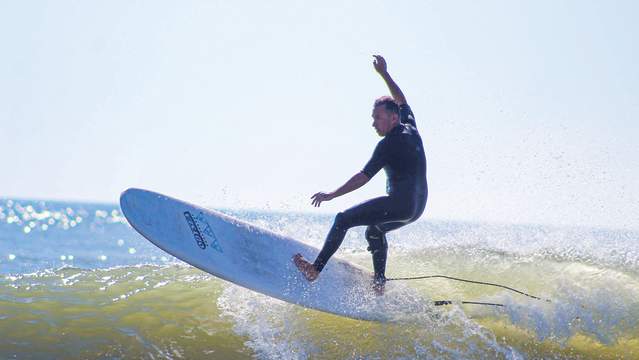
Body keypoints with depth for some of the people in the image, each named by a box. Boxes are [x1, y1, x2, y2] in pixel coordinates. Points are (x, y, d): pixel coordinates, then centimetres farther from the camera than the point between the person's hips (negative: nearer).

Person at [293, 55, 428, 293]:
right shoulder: (410, 128, 9)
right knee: (374, 231, 30)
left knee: (343, 220, -8)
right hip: (418, 207, 10)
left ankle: (316, 269, -13)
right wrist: (384, 74, 30)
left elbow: (364, 177, -18)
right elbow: (402, 101, 29)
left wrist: (331, 195, -16)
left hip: (399, 203, -10)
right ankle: (379, 283, 26)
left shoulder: (389, 144, -14)